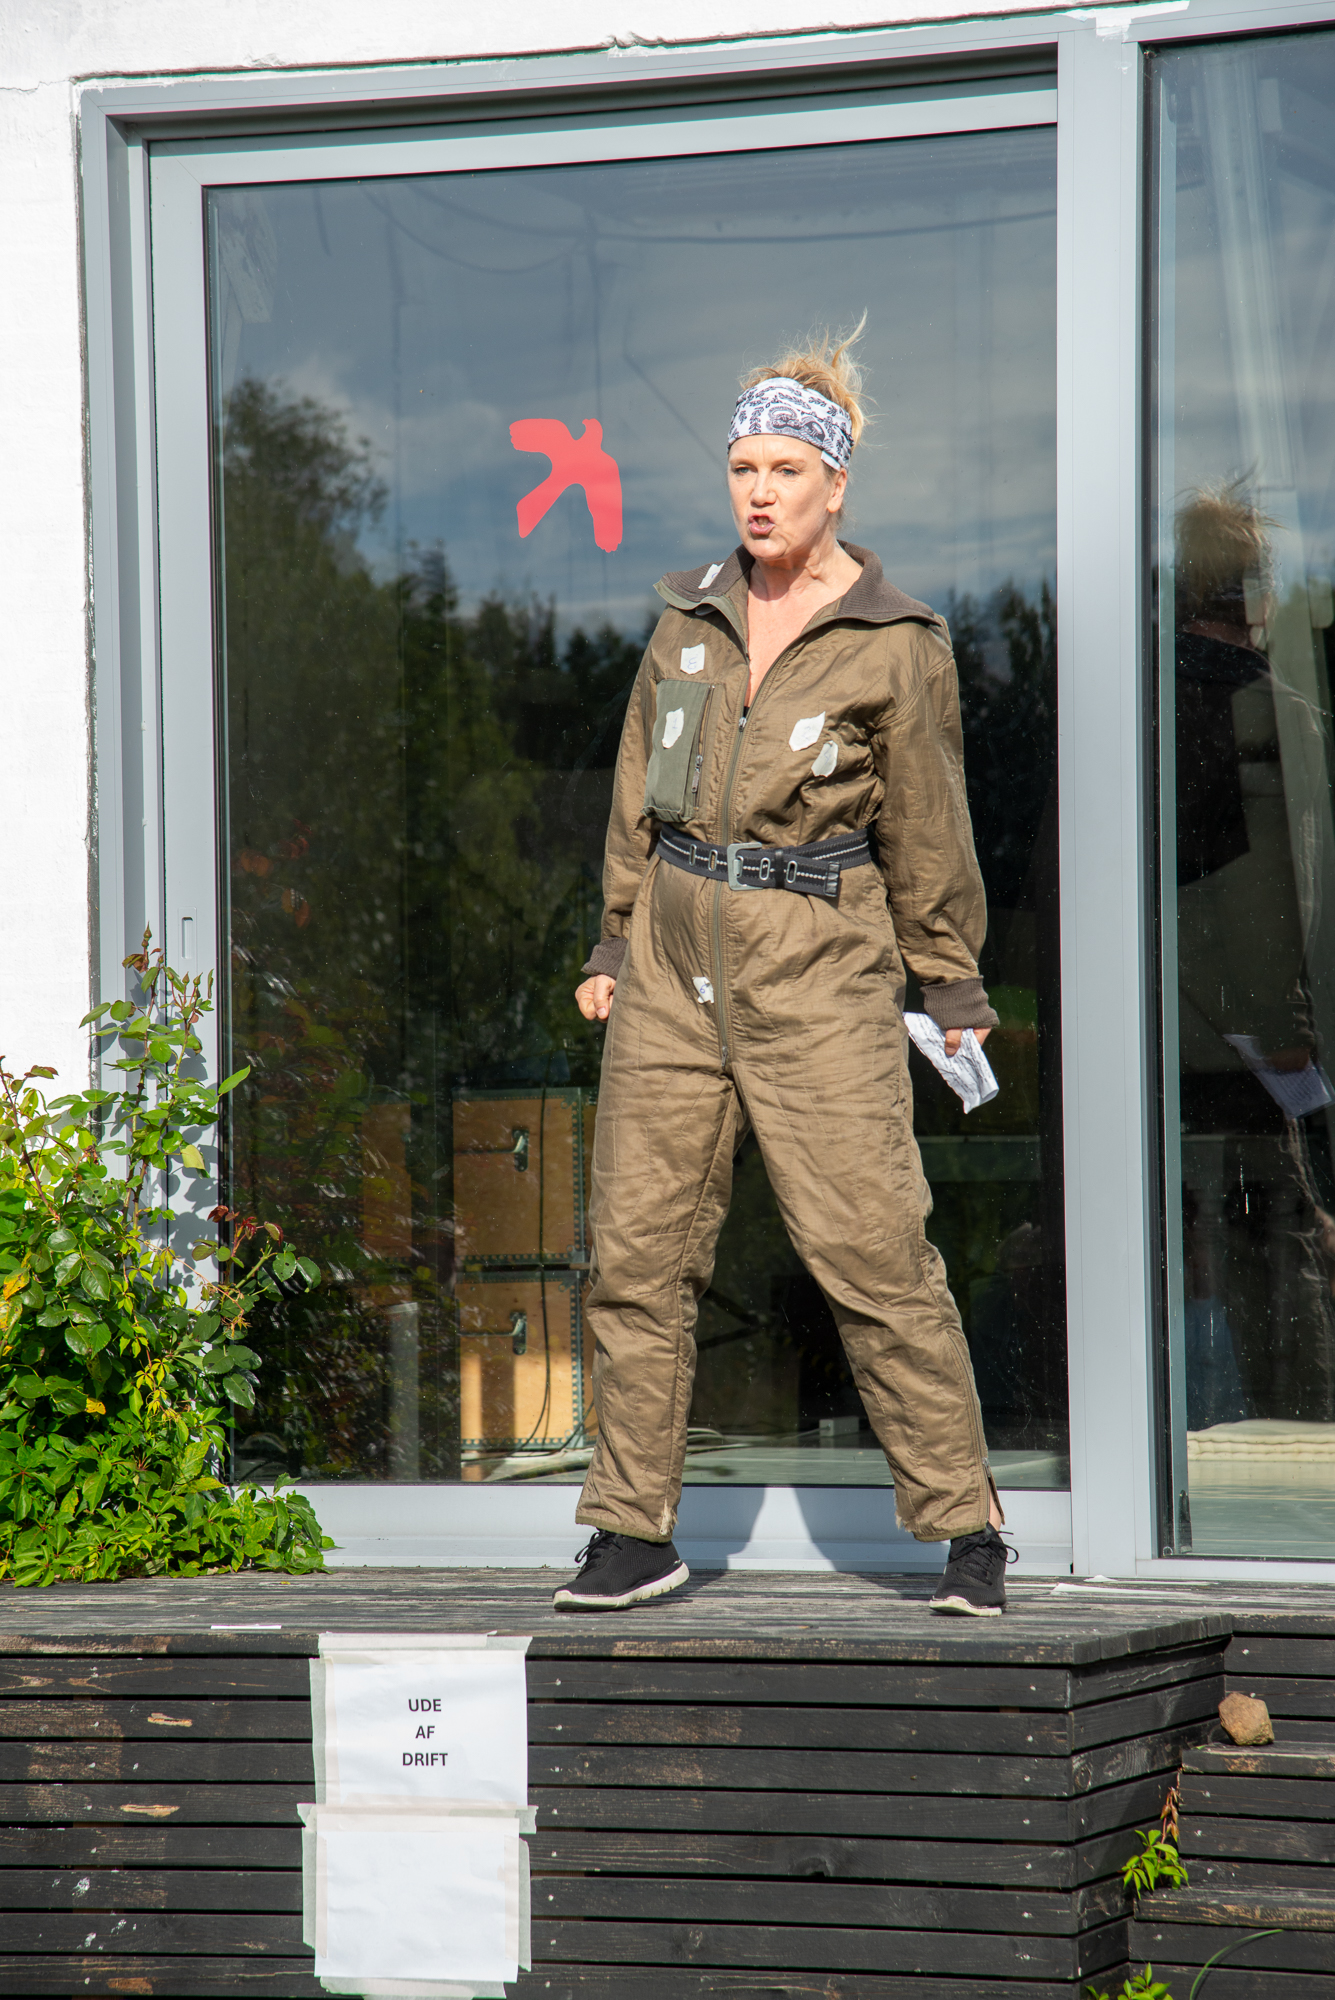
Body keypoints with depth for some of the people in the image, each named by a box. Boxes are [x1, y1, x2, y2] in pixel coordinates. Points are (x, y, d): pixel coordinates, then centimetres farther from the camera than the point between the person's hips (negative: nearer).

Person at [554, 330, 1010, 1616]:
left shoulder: (894, 643, -3)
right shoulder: (690, 616, 10)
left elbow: (924, 828, 3)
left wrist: (951, 987, 6)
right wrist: (614, 943, 15)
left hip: (818, 961, -4)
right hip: (677, 959, 5)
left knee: (871, 1250, -8)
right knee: (636, 1245, 2)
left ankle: (968, 1528, 1)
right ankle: (635, 1534, 9)